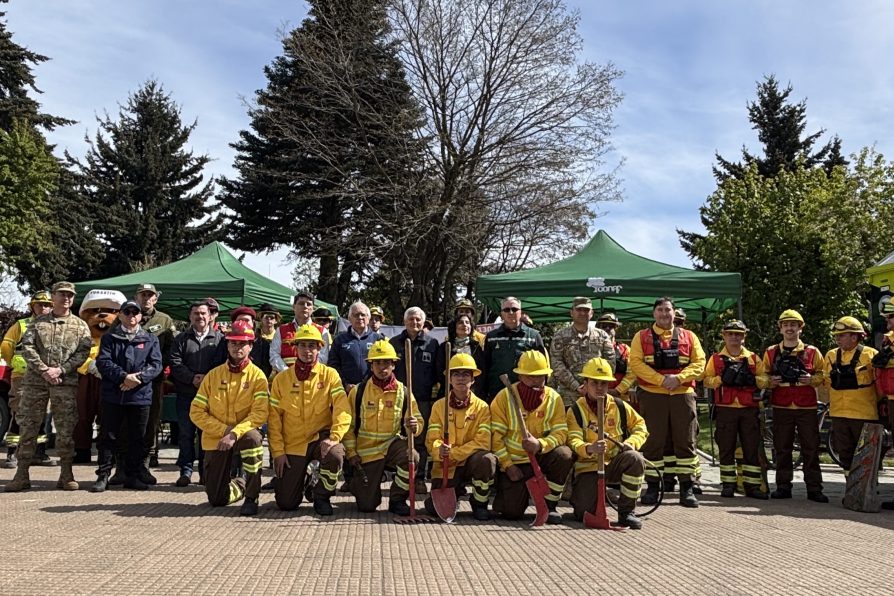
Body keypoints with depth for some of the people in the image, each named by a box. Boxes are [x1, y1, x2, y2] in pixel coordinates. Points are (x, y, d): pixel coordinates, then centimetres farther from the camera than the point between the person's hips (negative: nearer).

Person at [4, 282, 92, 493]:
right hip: (35, 381, 1)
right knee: (28, 426, 2)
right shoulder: (38, 322, 12)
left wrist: (60, 370, -13)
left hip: (65, 382, -1)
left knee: (65, 428, 0)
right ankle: (22, 475, 9)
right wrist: (44, 369, -11)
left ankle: (66, 475, 8)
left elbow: (83, 352, -2)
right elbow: (27, 347, 2)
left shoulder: (80, 325, 9)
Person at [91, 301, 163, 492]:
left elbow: (156, 365, 0)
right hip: (113, 395, -1)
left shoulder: (150, 339, 10)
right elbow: (103, 362, -4)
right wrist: (123, 376, -18)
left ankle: (133, 476, 16)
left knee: (137, 438, 6)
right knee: (108, 436, 3)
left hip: (140, 396, 1)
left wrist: (138, 378, -16)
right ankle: (103, 475, 11)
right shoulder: (109, 338, 8)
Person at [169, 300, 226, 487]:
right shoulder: (181, 339, 11)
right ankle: (186, 470, 12)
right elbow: (175, 363, 0)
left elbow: (222, 364, -3)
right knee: (186, 433, 4)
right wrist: (192, 378, -13)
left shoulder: (219, 338, 6)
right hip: (186, 394, 1)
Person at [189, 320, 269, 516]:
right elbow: (196, 412, -3)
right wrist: (224, 430, -16)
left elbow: (260, 413, -17)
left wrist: (235, 434, -30)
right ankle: (241, 483, 37)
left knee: (252, 437, -39)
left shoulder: (257, 376, -7)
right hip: (216, 439, 2)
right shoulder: (213, 375, 1)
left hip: (244, 435, -2)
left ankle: (251, 498, -22)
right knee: (216, 499, 1)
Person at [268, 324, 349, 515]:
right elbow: (274, 418, 2)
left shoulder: (329, 375, -3)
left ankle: (321, 495, -6)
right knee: (286, 503, -4)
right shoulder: (282, 379, 1)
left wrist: (334, 438, -27)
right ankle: (302, 481, 33)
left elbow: (342, 410, -12)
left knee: (335, 454, -36)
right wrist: (278, 451, -6)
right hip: (292, 444, 1)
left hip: (320, 438, -1)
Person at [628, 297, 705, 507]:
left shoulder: (689, 337, 11)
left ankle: (686, 489, 11)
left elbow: (699, 363, 4)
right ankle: (652, 488, 12)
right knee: (653, 442, 2)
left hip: (683, 394, 2)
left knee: (686, 442, 3)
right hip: (652, 395, -1)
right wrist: (660, 379, -16)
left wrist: (678, 378, -13)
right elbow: (635, 363, -5)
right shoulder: (642, 337, 6)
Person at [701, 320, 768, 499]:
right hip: (725, 409, -1)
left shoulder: (754, 358, 13)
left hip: (749, 409, 1)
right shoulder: (716, 358, 9)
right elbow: (707, 380, 2)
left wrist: (752, 379, -13)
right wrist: (722, 379, -15)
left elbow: (765, 380, 7)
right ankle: (728, 484, 10)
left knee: (752, 448, 1)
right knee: (726, 448, 2)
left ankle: (752, 485, 7)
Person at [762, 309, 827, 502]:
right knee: (782, 449, 5)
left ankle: (814, 489, 6)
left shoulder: (812, 352, 6)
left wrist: (811, 379, -12)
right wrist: (771, 382, -8)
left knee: (811, 449, 0)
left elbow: (822, 375, 7)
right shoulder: (771, 352, 9)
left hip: (807, 407, -1)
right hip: (781, 407, 1)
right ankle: (783, 487, 14)